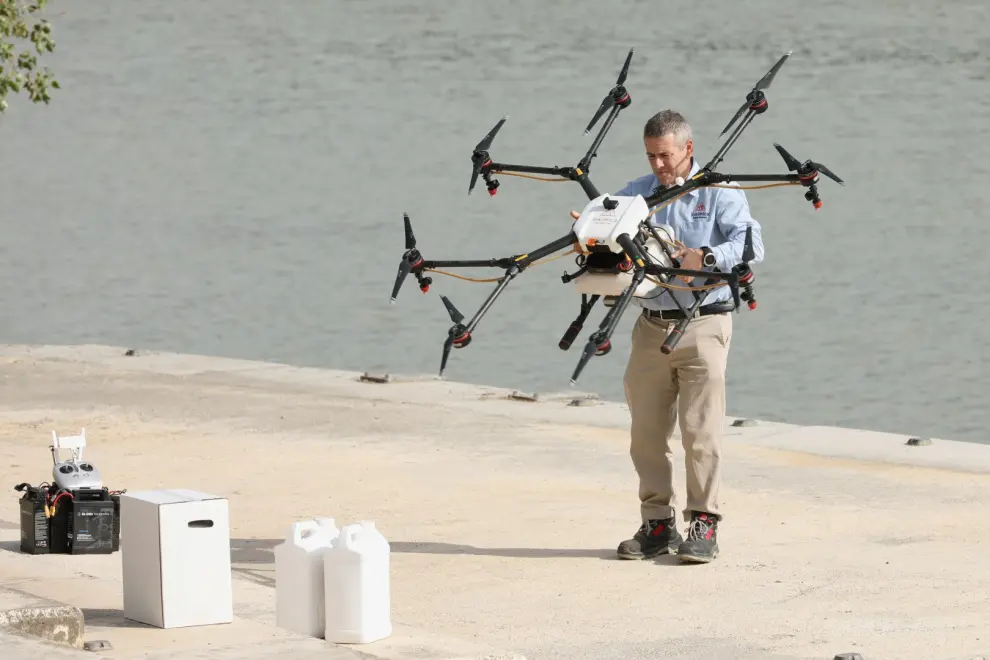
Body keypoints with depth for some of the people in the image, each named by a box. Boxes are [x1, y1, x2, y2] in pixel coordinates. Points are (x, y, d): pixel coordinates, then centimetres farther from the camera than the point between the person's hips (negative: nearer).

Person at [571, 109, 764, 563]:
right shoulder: (635, 194, 13)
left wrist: (705, 257, -29)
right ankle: (658, 524, 13)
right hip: (651, 325, 5)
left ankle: (703, 526, -2)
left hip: (703, 325, -5)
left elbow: (751, 244, -13)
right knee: (646, 431, 5)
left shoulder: (719, 193, 0)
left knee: (700, 428, -7)